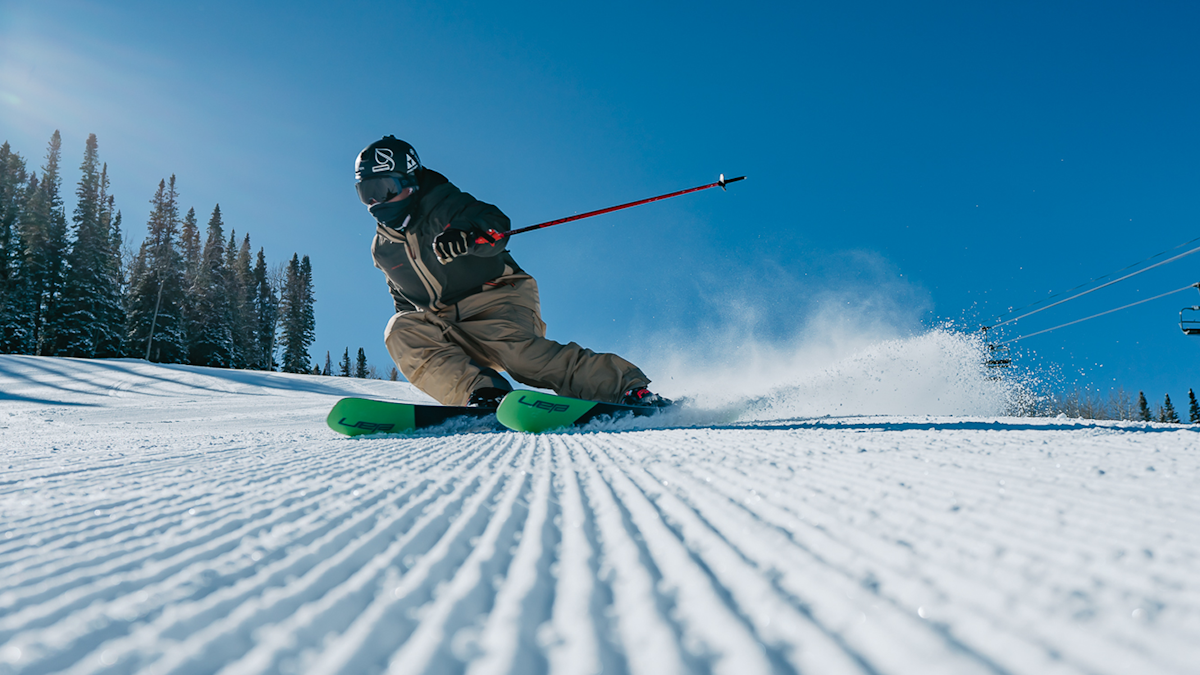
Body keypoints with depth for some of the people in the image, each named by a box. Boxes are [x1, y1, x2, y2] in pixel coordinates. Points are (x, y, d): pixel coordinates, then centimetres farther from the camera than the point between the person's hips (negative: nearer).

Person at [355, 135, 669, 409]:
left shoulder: (440, 203, -5)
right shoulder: (382, 248, 14)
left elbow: (495, 223, -23)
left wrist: (469, 232, -42)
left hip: (496, 300, -5)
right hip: (449, 327, 6)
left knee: (515, 349, -34)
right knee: (401, 331, -21)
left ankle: (628, 388, -34)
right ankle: (483, 395, -36)